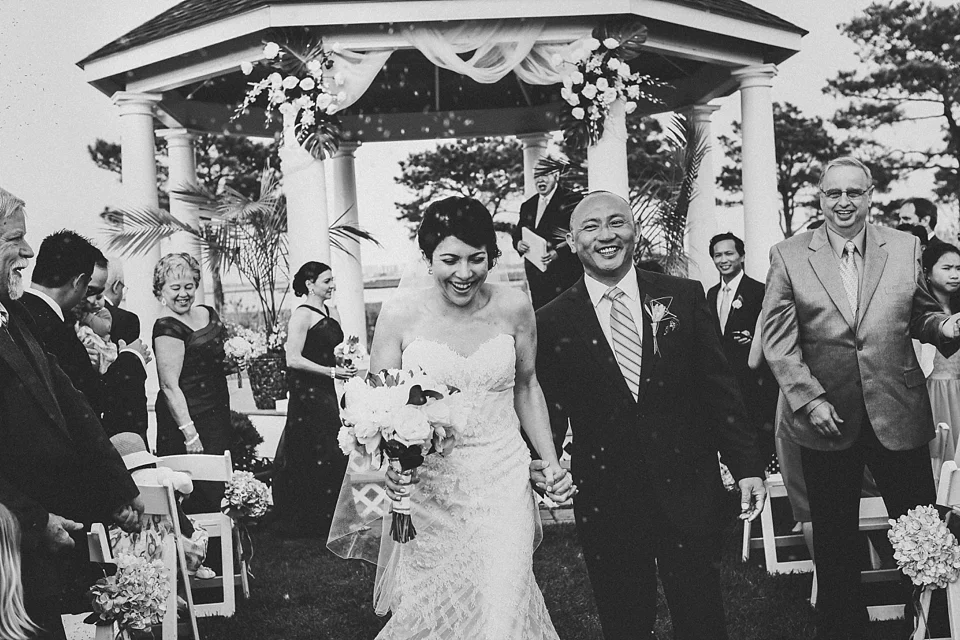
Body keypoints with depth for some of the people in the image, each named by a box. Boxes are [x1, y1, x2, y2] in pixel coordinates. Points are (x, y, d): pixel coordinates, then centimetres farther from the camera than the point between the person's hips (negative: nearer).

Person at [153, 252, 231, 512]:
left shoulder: (208, 314, 12)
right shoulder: (167, 328, -12)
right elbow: (170, 386, -18)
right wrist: (189, 433, -22)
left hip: (217, 415, 8)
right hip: (186, 419, -8)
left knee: (216, 488, 7)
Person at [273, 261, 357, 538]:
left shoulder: (332, 312, 14)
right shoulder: (301, 315, -12)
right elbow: (293, 359, -18)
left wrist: (344, 363, 3)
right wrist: (332, 371, -18)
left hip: (326, 391, 8)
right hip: (306, 393, -8)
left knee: (331, 454, 8)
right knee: (313, 456, -4)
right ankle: (309, 524, 6)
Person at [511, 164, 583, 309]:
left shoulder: (572, 200, -4)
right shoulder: (527, 206, 17)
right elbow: (517, 233, 22)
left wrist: (559, 252, -21)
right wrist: (518, 243, -2)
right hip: (534, 274, 6)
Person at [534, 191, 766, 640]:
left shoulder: (684, 297, 2)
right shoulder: (552, 323, -1)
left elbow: (719, 387, 3)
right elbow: (547, 412, 4)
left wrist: (746, 464, 0)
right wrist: (540, 463, -14)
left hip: (688, 491, 0)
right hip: (606, 504, 0)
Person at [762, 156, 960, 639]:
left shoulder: (905, 248, 5)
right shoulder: (788, 255, 0)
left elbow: (919, 314, 13)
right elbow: (777, 337, -3)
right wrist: (809, 398, -12)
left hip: (898, 416, 1)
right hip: (825, 417, -1)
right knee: (833, 540, 11)